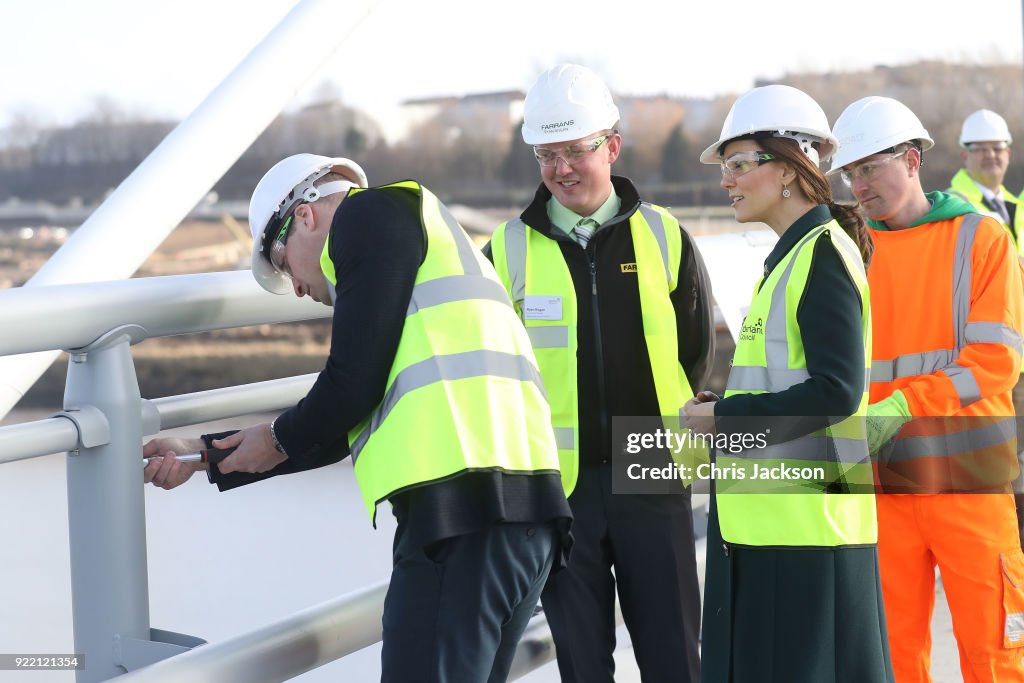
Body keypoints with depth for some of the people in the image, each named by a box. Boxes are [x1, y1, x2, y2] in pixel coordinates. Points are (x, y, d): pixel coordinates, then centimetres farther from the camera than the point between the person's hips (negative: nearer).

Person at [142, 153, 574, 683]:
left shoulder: (370, 213, 4)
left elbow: (354, 384, -7)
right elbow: (345, 429, 30)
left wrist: (280, 440, 12)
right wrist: (207, 456, 33)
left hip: (462, 506, -10)